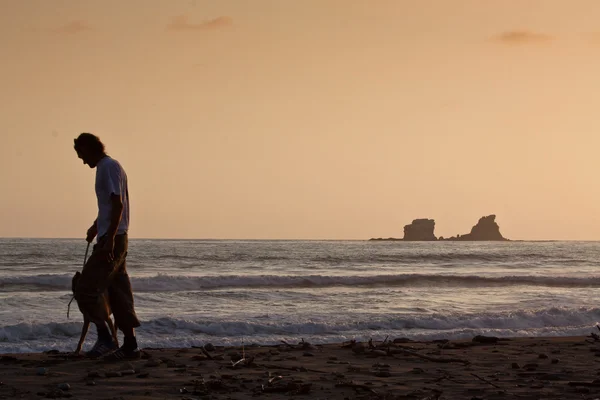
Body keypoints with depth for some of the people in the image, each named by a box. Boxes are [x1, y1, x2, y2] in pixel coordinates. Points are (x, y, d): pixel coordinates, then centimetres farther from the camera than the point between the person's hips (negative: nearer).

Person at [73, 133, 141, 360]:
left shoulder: (108, 167, -11)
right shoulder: (109, 167, 20)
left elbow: (117, 205, -20)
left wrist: (109, 238, -24)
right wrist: (96, 227, 44)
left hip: (112, 239, -10)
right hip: (116, 239, 10)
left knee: (86, 290, -10)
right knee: (118, 293, 10)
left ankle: (105, 339, -10)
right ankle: (130, 345, 11)